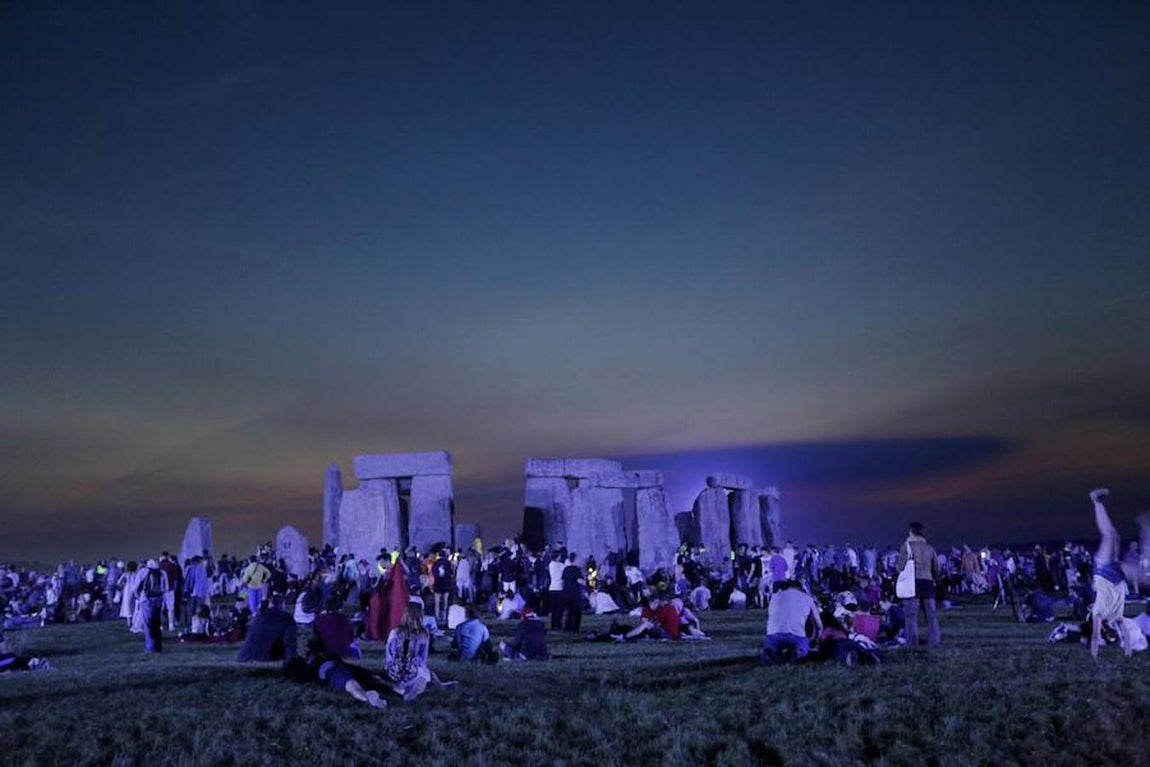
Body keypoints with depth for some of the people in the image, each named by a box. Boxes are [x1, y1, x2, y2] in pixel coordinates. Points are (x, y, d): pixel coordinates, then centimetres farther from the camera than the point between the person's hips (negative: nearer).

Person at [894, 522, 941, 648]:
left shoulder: (907, 546, -4)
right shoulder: (930, 548, 10)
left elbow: (900, 567, -7)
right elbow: (936, 569, 14)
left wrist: (897, 567, 15)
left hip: (912, 582, -4)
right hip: (928, 582, 4)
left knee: (911, 614, 1)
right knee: (931, 613, 9)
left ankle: (912, 642, 0)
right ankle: (934, 641, 10)